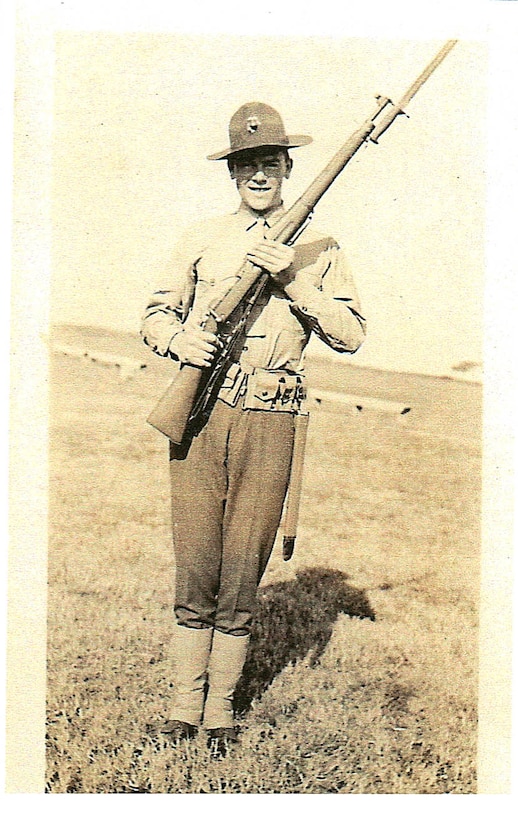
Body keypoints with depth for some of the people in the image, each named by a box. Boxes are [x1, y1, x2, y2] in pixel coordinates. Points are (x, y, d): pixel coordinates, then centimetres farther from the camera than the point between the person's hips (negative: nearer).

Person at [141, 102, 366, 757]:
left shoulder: (317, 248, 9)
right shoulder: (202, 239, 12)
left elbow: (350, 335, -1)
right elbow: (156, 314, 14)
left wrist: (292, 279, -12)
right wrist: (178, 338, -9)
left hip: (268, 426, 0)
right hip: (198, 415, 1)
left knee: (242, 578, 6)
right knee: (194, 573, 3)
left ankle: (220, 708, 21)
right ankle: (184, 704, 18)